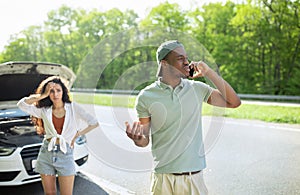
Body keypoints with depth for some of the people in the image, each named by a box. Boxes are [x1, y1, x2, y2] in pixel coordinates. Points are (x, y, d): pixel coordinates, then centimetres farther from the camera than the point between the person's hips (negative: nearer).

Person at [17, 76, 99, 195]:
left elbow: (94, 123, -4)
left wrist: (77, 135, -3)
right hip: (46, 154, 2)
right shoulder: (44, 110, 5)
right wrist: (43, 95, -9)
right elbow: (22, 104, -8)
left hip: (65, 154, -2)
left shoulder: (73, 108, 0)